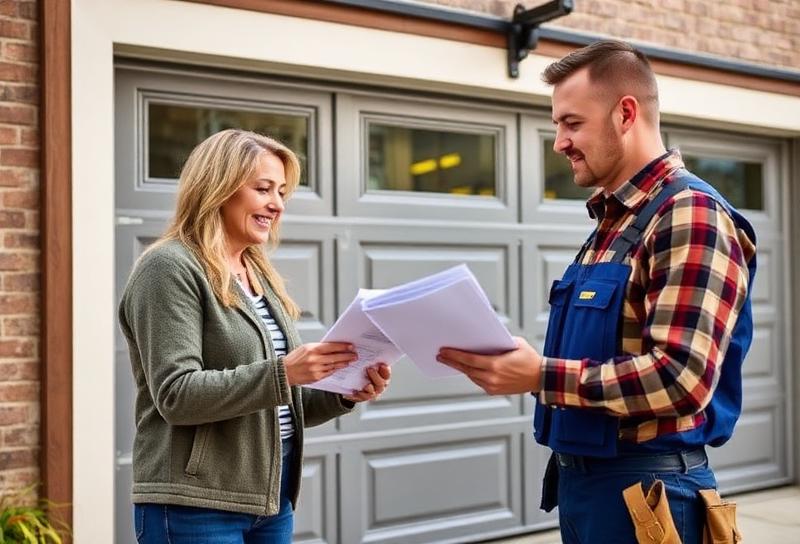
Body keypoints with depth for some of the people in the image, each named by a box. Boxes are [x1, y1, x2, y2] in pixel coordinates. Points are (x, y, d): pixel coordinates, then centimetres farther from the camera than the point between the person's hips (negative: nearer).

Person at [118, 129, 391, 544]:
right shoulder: (170, 268, -10)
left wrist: (344, 394, -3)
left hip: (271, 501, 8)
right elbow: (177, 395, -20)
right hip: (193, 507, -7)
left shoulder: (260, 277, 13)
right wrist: (281, 372, -28)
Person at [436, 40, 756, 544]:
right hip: (580, 474, 9)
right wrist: (509, 363, 4)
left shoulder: (690, 216, -16)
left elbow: (680, 378, -25)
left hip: (644, 485, -9)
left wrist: (540, 375, -24)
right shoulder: (614, 222, 14)